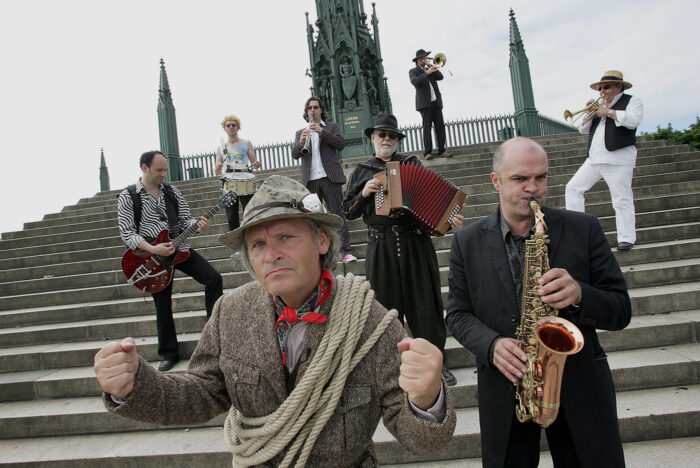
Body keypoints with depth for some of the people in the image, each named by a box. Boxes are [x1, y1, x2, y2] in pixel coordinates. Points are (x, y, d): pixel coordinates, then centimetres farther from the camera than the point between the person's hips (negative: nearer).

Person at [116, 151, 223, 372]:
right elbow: (127, 233, -9)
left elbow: (185, 219, 8)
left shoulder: (171, 191, 7)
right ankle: (169, 353, 18)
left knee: (214, 279, -11)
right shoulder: (128, 196, -5)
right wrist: (153, 250, -22)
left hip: (178, 248, 3)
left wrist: (198, 225, -16)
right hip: (152, 254, -3)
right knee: (162, 305, 4)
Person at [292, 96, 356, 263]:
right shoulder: (300, 133, 19)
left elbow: (341, 144, -3)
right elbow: (295, 154, 6)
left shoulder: (332, 126, 14)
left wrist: (322, 132, -13)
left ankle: (346, 251, -5)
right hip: (310, 179, 3)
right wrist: (301, 141, -14)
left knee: (337, 213, -5)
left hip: (330, 176, -2)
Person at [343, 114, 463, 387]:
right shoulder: (362, 171, 12)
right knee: (386, 305, 6)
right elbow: (348, 211, 10)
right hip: (380, 247, 0)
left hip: (415, 242, 0)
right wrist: (364, 194, -8)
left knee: (425, 302, 4)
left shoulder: (411, 163, 11)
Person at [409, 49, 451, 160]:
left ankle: (441, 151, -4)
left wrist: (430, 66, 4)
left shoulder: (430, 70, 26)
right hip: (425, 103, -5)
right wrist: (427, 73, -17)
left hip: (436, 102, 5)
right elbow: (415, 81, -10)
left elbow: (440, 77, 10)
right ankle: (427, 152, -15)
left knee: (440, 126, -4)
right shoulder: (413, 71, 11)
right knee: (427, 126, -13)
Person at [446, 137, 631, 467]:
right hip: (504, 390, 0)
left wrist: (579, 295, -23)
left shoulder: (584, 229, -3)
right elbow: (457, 314, 2)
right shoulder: (468, 241, -2)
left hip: (580, 385, 0)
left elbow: (621, 310, -2)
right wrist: (491, 345, -17)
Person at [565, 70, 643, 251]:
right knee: (573, 188, 1)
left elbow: (633, 121, -13)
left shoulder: (632, 101, 6)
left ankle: (626, 238, -1)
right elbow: (583, 129, 19)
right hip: (594, 159, 7)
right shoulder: (600, 107, 23)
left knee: (622, 200, -8)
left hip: (618, 159, -7)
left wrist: (609, 112, -8)